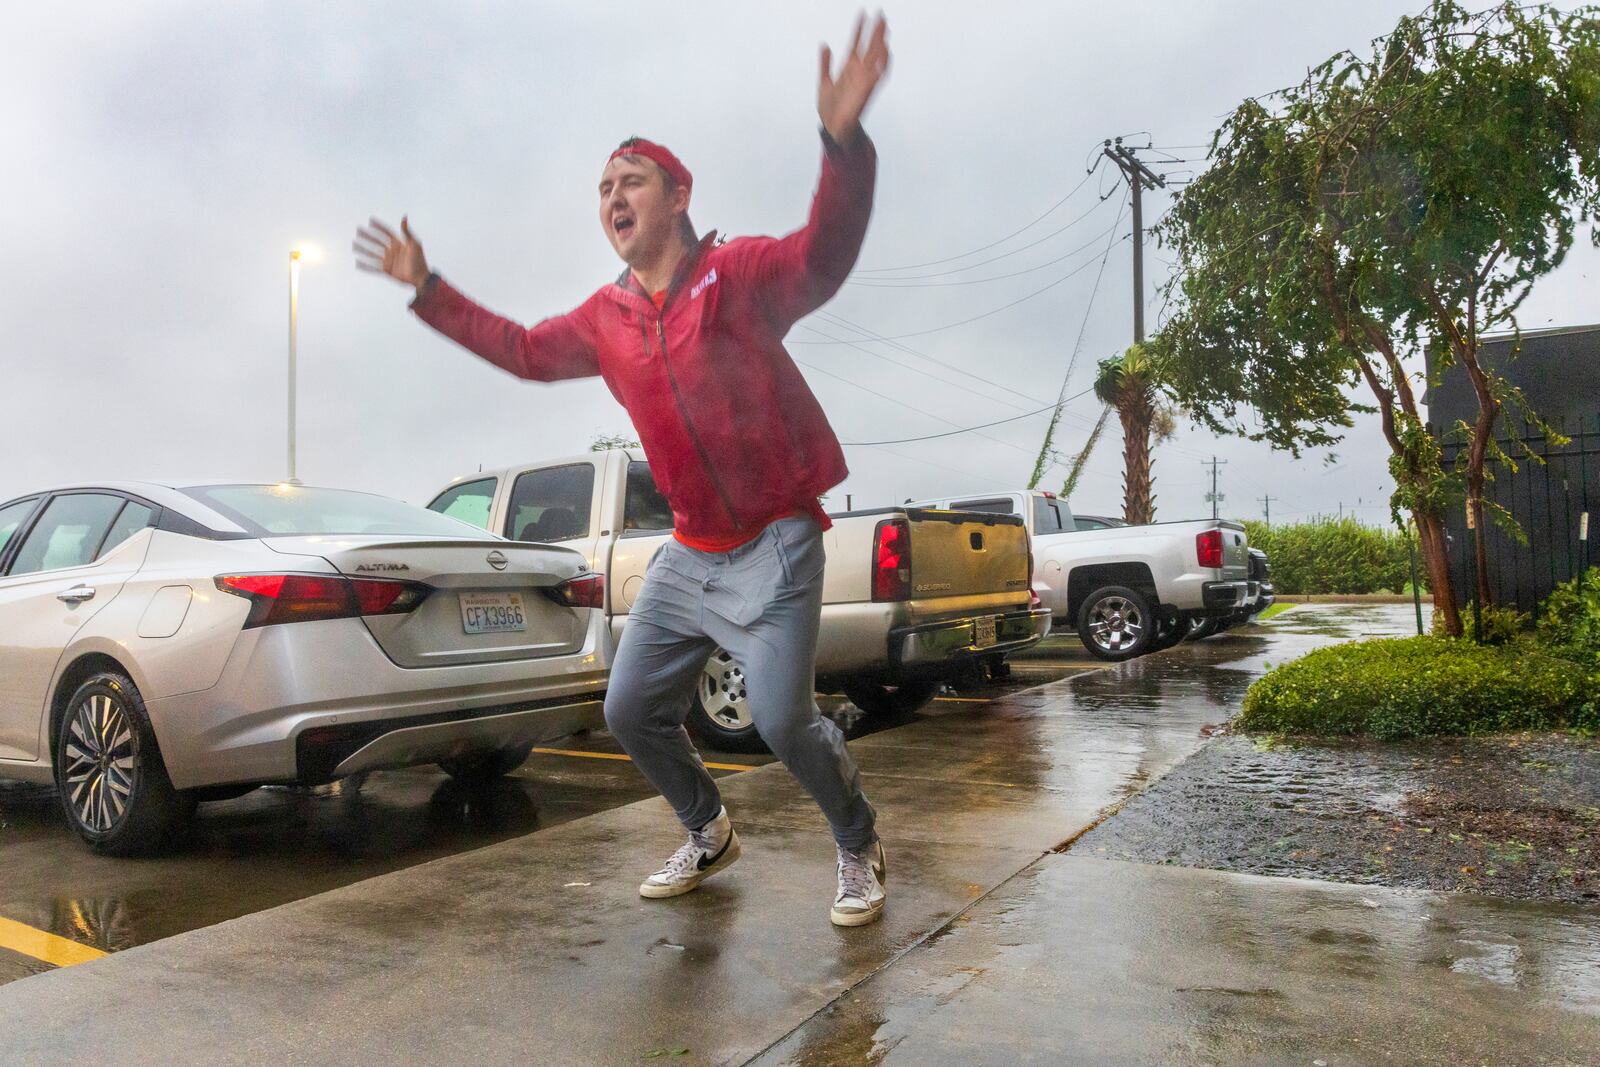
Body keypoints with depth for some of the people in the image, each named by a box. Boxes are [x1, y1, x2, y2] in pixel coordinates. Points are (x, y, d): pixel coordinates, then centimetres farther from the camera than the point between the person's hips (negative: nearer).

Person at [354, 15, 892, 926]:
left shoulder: (739, 272, -10)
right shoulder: (606, 319, 9)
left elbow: (824, 254, -29)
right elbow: (525, 350, 23)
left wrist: (843, 143, -46)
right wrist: (429, 290, 24)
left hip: (775, 544, -7)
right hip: (690, 552, 7)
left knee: (783, 719, -15)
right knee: (633, 711, 10)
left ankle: (861, 849, 15)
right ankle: (710, 835, 36)